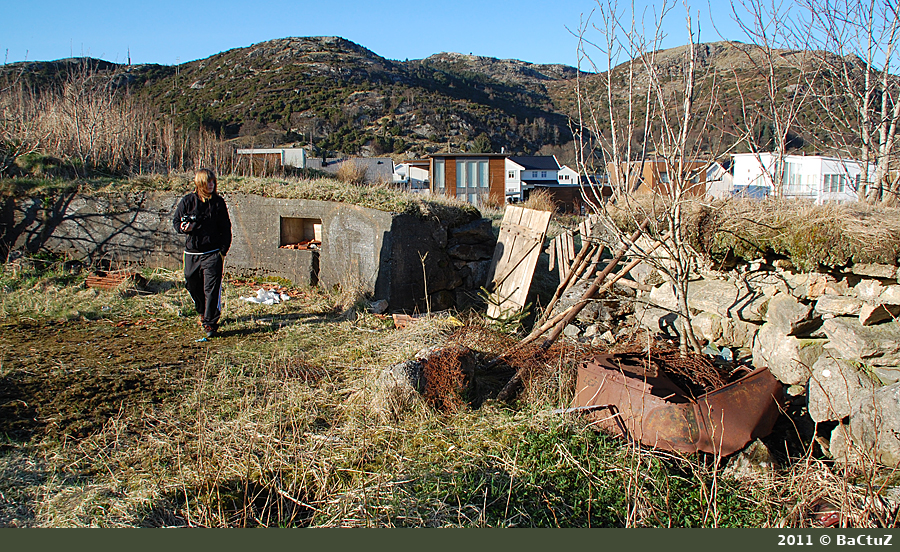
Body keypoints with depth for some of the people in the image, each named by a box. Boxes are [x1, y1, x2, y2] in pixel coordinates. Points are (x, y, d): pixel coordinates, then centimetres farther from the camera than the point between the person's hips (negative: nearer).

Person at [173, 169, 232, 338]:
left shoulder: (218, 202, 1)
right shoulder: (187, 201, 1)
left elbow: (225, 228, 6)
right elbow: (176, 221, 10)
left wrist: (223, 250, 0)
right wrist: (183, 228, -14)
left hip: (212, 253, -2)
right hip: (191, 253, 2)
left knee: (211, 288, -10)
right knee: (193, 286, 13)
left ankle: (210, 322, -4)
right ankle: (203, 312, 40)